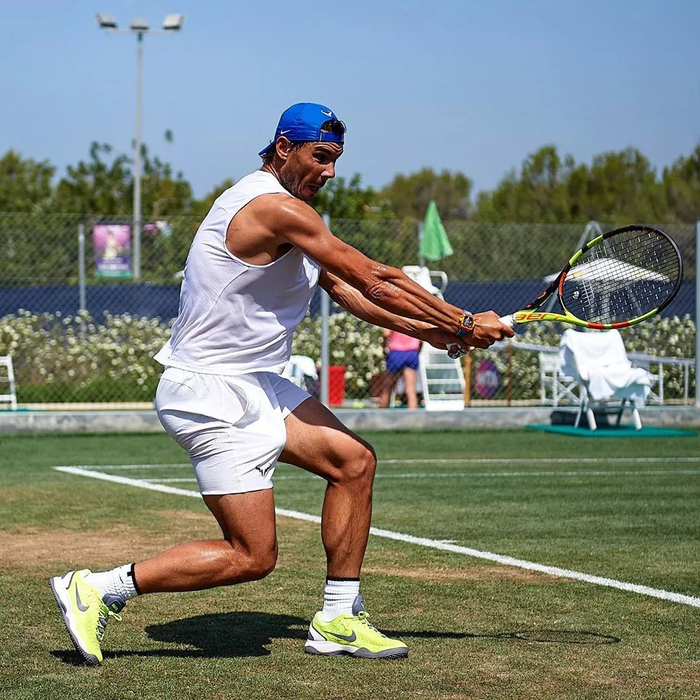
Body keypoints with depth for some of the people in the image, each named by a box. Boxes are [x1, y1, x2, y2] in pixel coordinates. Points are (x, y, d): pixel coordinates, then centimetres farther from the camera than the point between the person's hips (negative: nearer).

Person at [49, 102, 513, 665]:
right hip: (212, 395, -11)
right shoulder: (277, 206, -19)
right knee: (253, 556, -9)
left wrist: (424, 329, 6)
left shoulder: (284, 209, 15)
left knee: (354, 460, 8)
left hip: (253, 385, 11)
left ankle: (338, 619, 14)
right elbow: (374, 278, -18)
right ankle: (99, 589, 0)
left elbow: (344, 288, 17)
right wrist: (464, 324, -12)